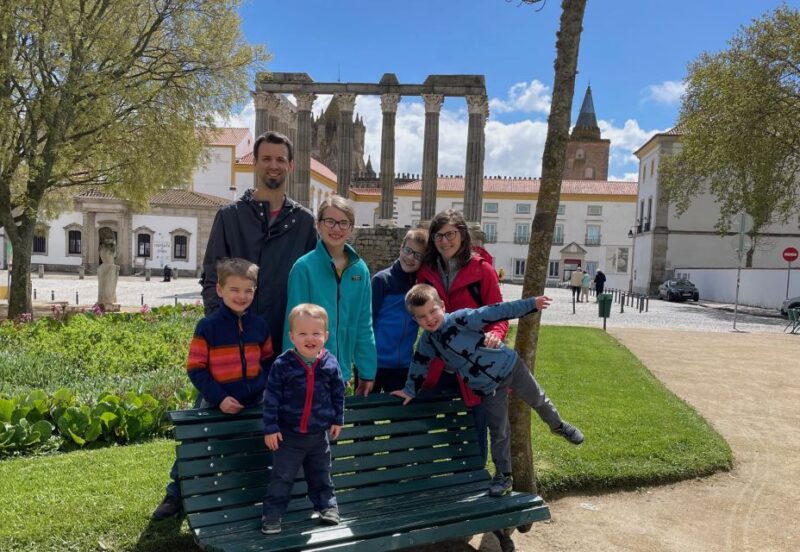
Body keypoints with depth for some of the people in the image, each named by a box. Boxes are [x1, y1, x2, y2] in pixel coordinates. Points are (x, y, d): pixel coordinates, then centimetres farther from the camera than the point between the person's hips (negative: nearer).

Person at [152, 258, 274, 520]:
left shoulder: (259, 325, -4)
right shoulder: (208, 326, -15)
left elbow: (268, 360, 9)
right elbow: (195, 369, -13)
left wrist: (263, 385, -7)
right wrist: (219, 398, -19)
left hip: (252, 406, 3)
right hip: (215, 406, -3)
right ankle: (175, 495, 29)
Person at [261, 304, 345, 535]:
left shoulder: (330, 364, -6)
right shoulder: (282, 364, -16)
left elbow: (338, 393, 7)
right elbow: (271, 398, -11)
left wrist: (337, 420, 9)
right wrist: (270, 428, -11)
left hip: (318, 434, 3)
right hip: (288, 434, -3)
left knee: (321, 474, 19)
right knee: (281, 477, 7)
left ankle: (327, 505, 37)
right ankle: (272, 514, 20)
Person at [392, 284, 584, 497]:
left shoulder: (459, 319, -23)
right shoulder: (428, 341, -7)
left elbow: (493, 312, -24)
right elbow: (420, 364, 9)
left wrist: (530, 304, -24)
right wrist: (410, 390, 15)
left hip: (509, 365, -3)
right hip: (489, 389, 3)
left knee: (537, 399, 19)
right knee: (499, 432, 5)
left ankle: (558, 425, 49)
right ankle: (503, 476, 22)